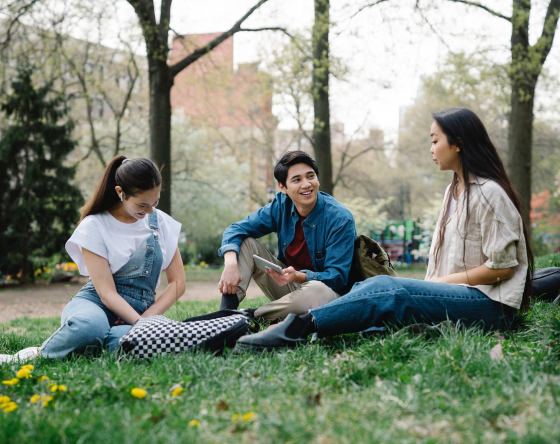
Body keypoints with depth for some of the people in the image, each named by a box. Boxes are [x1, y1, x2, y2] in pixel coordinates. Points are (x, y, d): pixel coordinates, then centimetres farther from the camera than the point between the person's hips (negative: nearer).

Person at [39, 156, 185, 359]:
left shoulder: (161, 222, 7)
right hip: (95, 303, -2)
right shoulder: (94, 226, -5)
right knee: (90, 325, -43)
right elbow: (107, 293, -13)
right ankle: (41, 355, -11)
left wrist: (147, 318, -10)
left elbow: (177, 282, 6)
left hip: (139, 311, 2)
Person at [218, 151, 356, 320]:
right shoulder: (281, 205, -5)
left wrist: (298, 276, -41)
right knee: (245, 243, -9)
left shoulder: (341, 219, -20)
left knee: (317, 291, -41)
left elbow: (337, 277, -23)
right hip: (288, 284, 5)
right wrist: (231, 263, -28)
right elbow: (237, 229, -6)